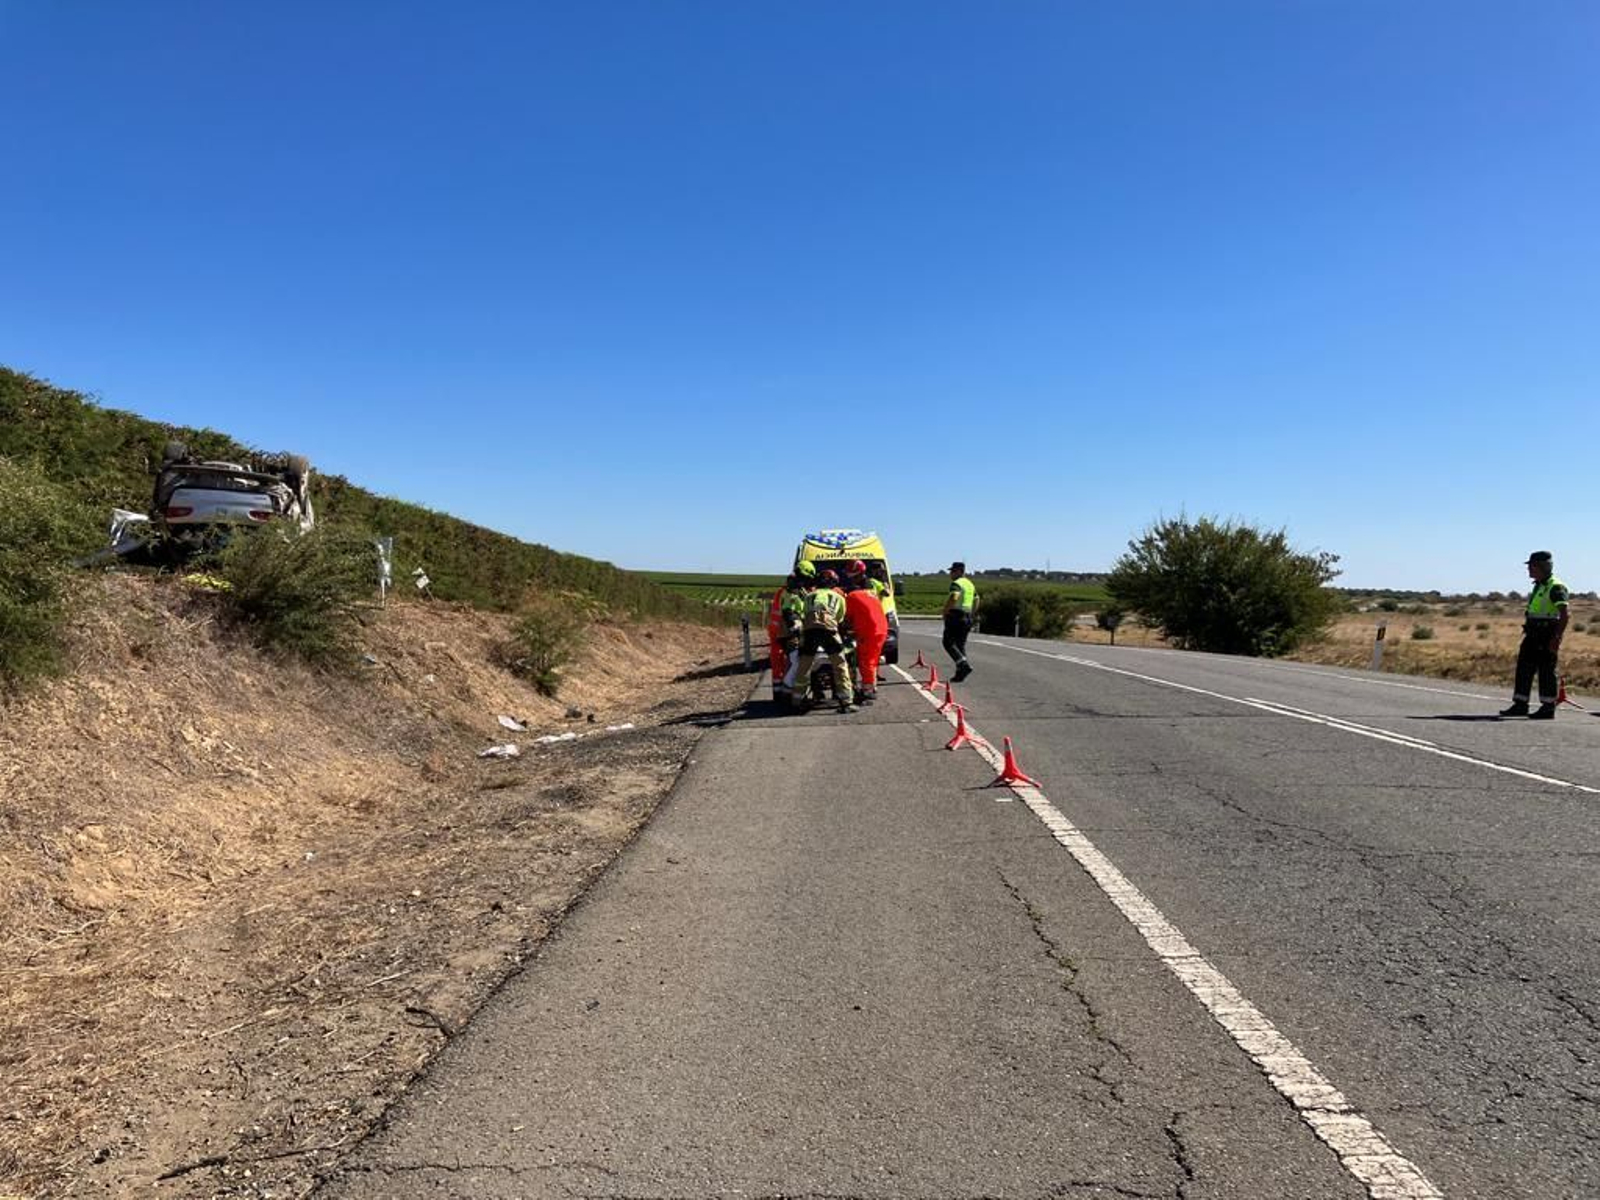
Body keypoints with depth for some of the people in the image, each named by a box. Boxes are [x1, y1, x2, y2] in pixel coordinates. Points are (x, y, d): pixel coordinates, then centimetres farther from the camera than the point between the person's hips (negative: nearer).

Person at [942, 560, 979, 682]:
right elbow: (976, 601, 22)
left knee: (948, 643, -3)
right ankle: (960, 673, 8)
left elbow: (953, 598, -27)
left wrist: (945, 611, -17)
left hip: (955, 616, -9)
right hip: (967, 617, 9)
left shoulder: (956, 583, -11)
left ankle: (964, 664, -19)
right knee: (961, 645, 11)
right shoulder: (970, 584, 18)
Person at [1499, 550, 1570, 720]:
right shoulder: (1538, 586, 17)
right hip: (1533, 633, 10)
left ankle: (1548, 709, 3)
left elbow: (1564, 615, -20)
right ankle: (1520, 705, 13)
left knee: (1546, 671, -4)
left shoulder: (1555, 587, -14)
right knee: (1524, 667, 9)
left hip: (1547, 634, -9)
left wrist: (1557, 638, -24)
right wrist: (1527, 630, 23)